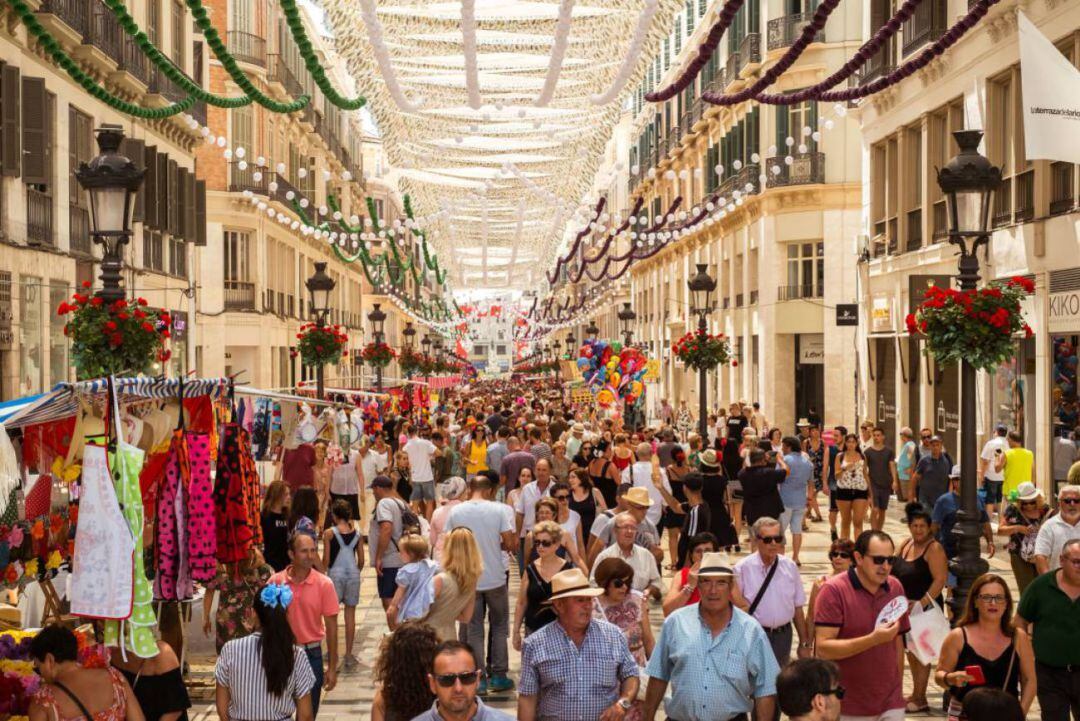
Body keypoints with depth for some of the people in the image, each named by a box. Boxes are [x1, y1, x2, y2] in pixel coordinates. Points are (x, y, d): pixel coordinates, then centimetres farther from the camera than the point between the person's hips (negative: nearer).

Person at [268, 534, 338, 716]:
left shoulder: (324, 584, -8)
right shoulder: (275, 582, -5)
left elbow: (331, 627, -4)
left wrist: (332, 668, -4)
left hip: (311, 654, -1)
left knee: (308, 713, 9)